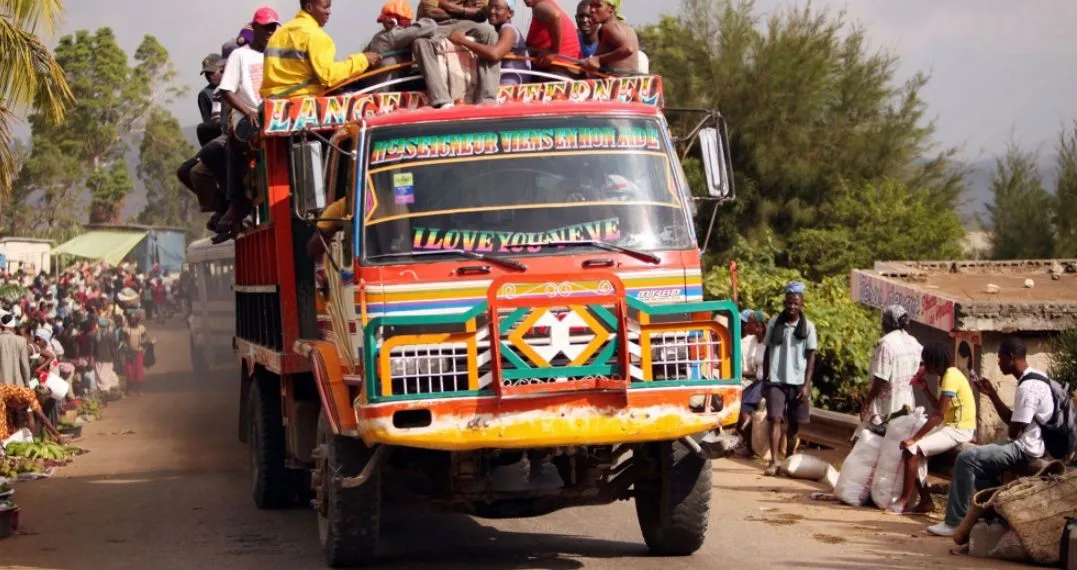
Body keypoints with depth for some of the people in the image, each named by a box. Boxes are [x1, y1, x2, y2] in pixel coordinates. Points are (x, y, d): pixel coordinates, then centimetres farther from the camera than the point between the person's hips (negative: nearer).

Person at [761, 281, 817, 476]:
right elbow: (767, 352, 9)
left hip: (798, 382, 0)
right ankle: (774, 462, -17)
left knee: (794, 423, 7)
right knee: (775, 419, -13)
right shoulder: (774, 323, 3)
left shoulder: (808, 327, 1)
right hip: (776, 381, 0)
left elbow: (811, 357, 0)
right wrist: (764, 380, 6)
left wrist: (807, 385, -7)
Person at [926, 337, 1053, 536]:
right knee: (979, 462, 26)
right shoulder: (1034, 377, 11)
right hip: (1027, 446, 11)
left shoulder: (1027, 388, -22)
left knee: (966, 459, -16)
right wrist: (992, 394, 10)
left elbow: (1014, 431, -21)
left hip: (1024, 449, -11)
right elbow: (1012, 419, 16)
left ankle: (955, 522, -13)